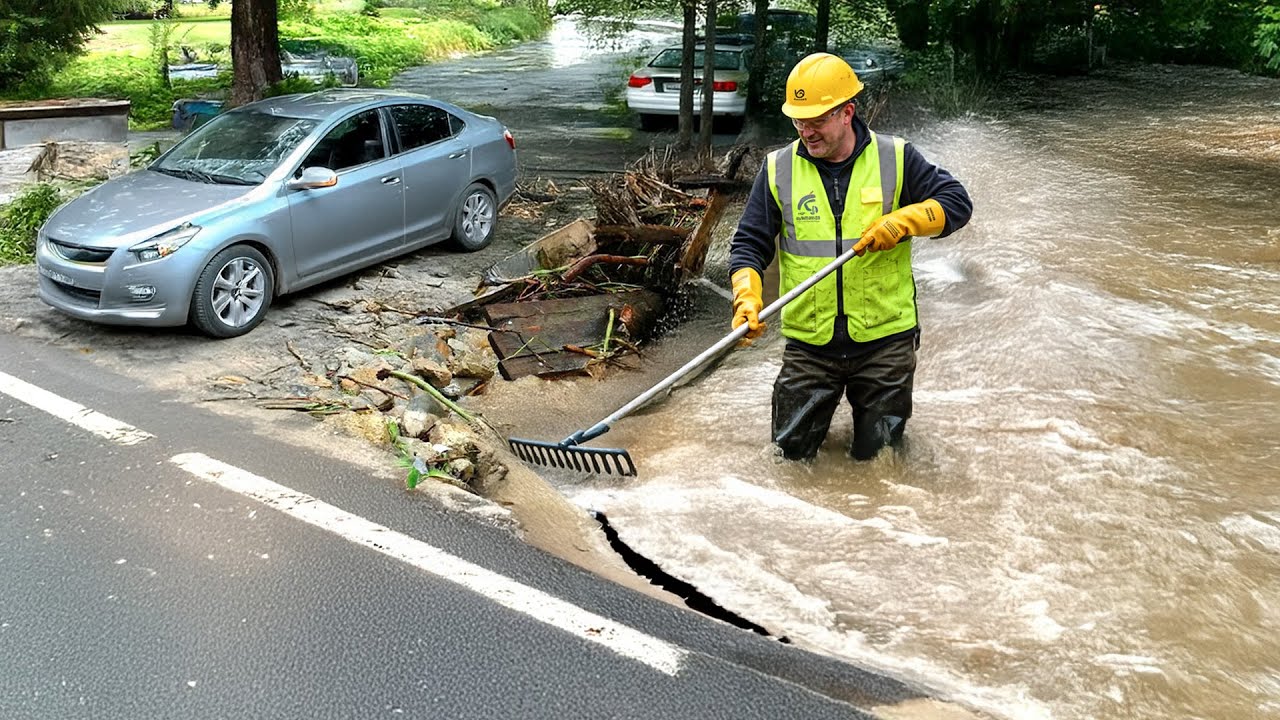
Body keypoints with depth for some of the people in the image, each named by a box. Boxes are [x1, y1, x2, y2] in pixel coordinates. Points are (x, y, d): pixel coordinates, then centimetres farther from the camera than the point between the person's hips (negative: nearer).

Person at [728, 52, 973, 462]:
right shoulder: (779, 169, 0)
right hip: (808, 344, 1)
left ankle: (877, 409, 42)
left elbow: (957, 202, 0)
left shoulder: (895, 159, -2)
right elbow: (750, 243, 0)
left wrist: (903, 221, -18)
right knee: (793, 450, 6)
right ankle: (821, 405, 37)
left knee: (875, 455, 9)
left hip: (884, 339, -1)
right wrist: (747, 296, -17)